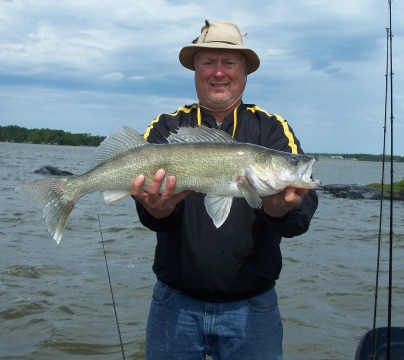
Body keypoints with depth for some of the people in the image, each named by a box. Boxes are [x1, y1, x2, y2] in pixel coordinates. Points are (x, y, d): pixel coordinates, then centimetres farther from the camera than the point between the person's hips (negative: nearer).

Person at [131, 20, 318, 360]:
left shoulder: (272, 129, -1)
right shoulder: (166, 128, 2)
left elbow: (304, 206, -14)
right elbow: (142, 185, -13)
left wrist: (281, 209, -36)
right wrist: (157, 209, -36)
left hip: (251, 306, 0)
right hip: (177, 301, 1)